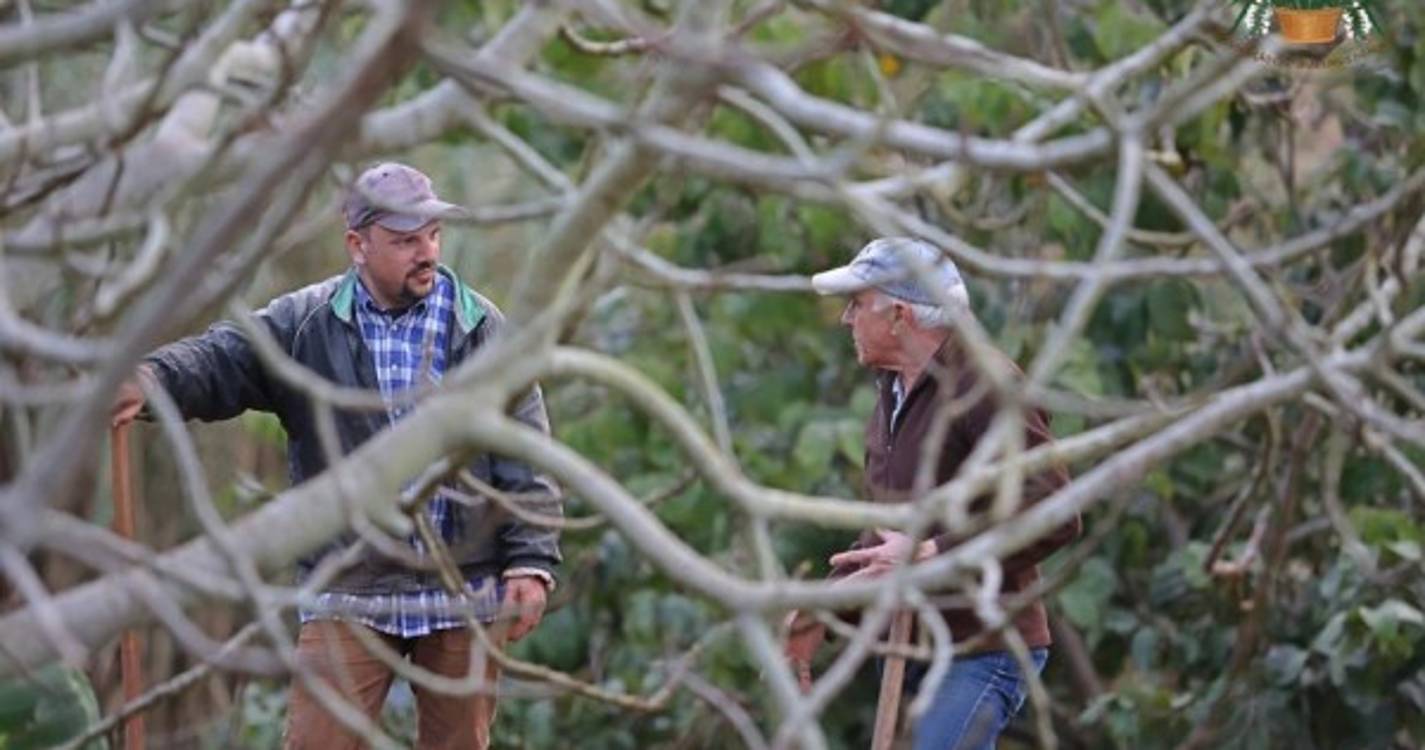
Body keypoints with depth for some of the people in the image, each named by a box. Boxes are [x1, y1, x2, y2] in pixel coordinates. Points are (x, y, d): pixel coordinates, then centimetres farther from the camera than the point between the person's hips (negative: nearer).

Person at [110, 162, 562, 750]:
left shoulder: (481, 329, 2)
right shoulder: (303, 325, 0)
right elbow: (221, 360, -13)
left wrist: (531, 560, -5)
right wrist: (151, 381, -35)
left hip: (466, 594, 1)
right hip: (348, 594, -1)